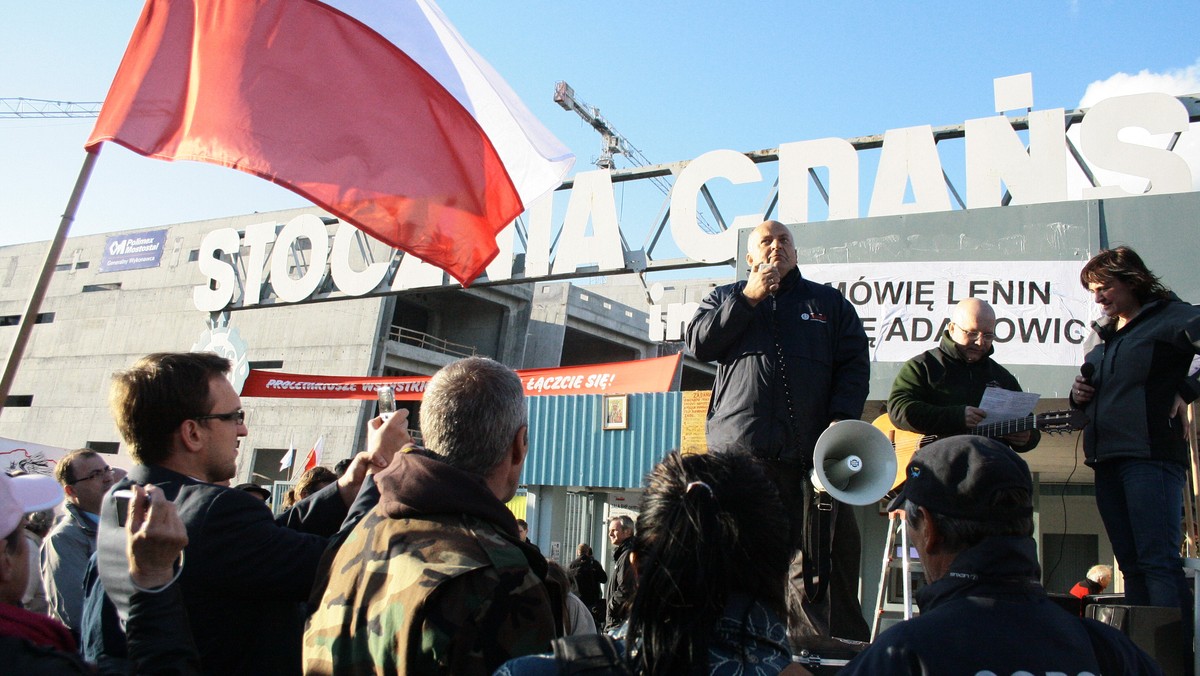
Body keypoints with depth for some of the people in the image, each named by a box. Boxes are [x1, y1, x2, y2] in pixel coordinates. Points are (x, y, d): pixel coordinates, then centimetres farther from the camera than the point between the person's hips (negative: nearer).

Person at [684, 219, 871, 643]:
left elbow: (855, 365, 11)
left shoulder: (829, 302, 21)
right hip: (739, 449, 0)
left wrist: (842, 417, -6)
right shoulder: (725, 298, 21)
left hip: (809, 450, 1)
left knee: (824, 552, -3)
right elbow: (699, 343, 3)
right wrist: (748, 298, -1)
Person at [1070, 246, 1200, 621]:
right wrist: (1079, 395, 9)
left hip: (1151, 455, -7)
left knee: (1159, 562, -11)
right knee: (1132, 566, 9)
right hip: (1106, 459, 7)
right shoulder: (1099, 335, 21)